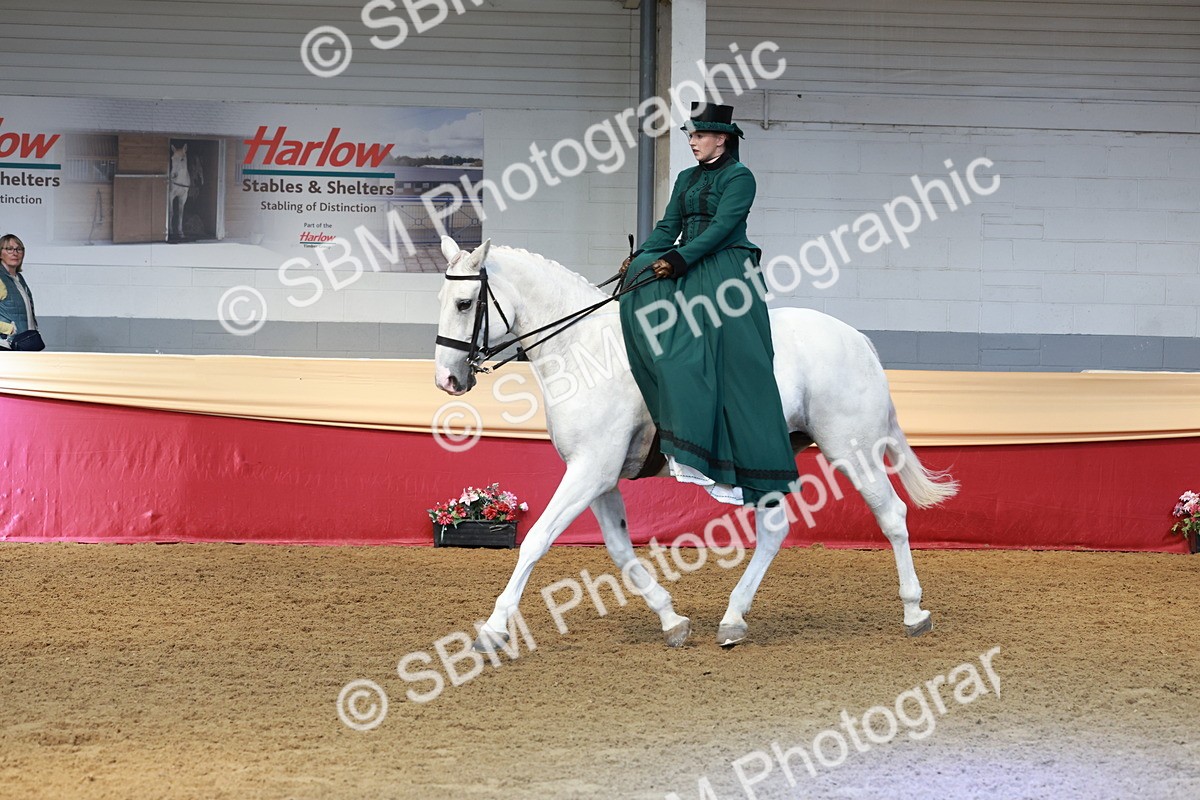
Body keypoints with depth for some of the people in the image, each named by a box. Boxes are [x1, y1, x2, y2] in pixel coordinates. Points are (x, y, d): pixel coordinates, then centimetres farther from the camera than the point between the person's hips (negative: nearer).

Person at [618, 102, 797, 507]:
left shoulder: (739, 177, -5)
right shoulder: (686, 179, 17)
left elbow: (721, 227, -16)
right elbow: (668, 227, 11)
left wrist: (679, 260, -25)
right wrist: (639, 257, -7)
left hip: (725, 274, -7)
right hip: (688, 276, 7)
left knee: (732, 367, -11)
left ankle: (739, 476, -9)